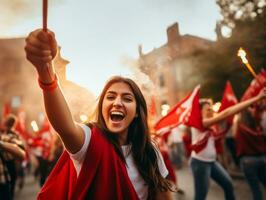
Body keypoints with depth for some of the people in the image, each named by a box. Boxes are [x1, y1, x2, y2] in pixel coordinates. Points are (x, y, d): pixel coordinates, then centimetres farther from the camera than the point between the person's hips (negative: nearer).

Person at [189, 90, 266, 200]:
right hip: (200, 163, -9)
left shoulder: (211, 125, 5)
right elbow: (226, 113, -30)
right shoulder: (200, 123, -23)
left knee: (228, 184, 15)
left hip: (212, 161, 9)